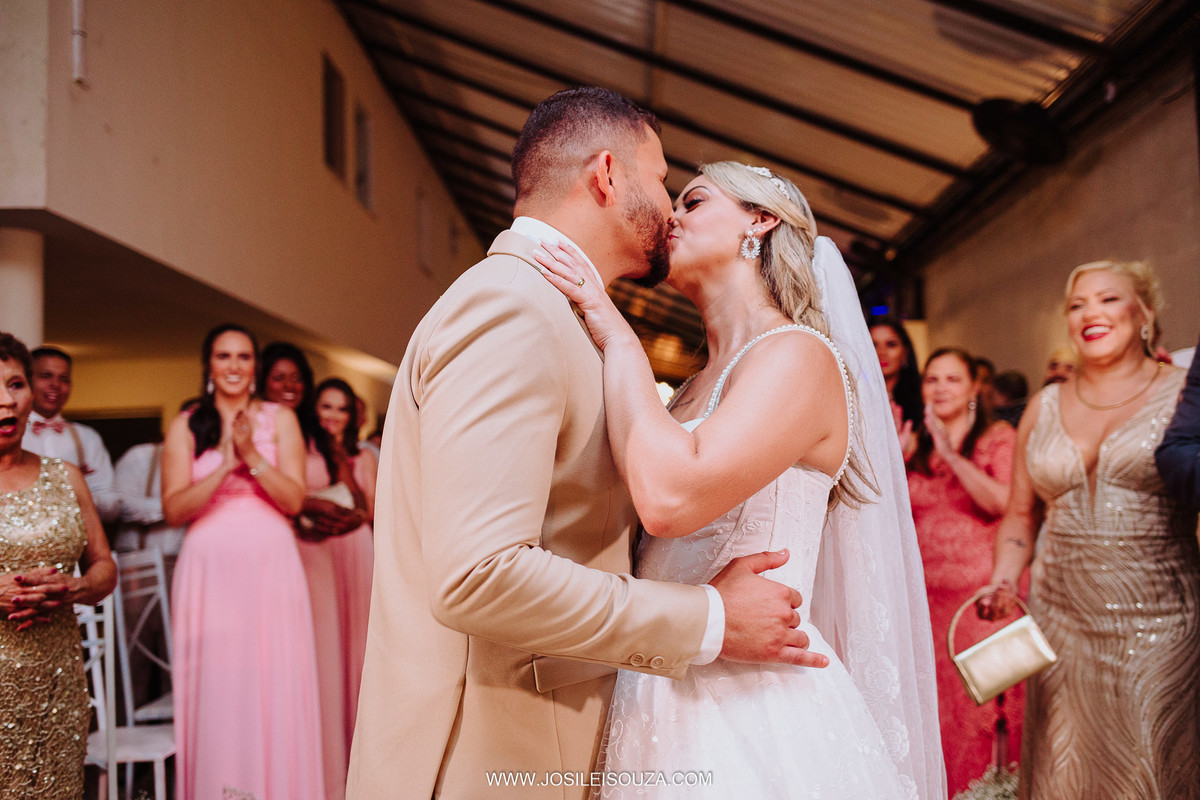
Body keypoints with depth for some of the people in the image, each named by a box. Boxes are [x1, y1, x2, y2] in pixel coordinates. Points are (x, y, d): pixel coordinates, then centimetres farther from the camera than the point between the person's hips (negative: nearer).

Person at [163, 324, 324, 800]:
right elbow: (174, 510, -3)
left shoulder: (280, 419, 8)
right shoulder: (185, 427, 7)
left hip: (271, 565, 0)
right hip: (210, 568, 0)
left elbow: (294, 499, -1)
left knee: (276, 687, -1)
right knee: (215, 690, 0)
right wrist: (227, 464, -13)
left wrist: (253, 457, -14)